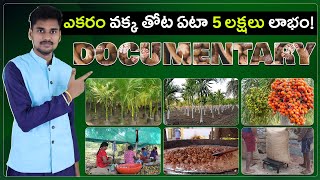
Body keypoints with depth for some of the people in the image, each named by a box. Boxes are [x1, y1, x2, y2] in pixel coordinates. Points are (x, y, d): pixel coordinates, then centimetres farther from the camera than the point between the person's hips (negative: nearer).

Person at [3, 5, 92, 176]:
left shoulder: (67, 71, 6)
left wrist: (75, 162, 12)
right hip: (26, 167, -4)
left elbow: (70, 121, 11)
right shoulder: (15, 68, -9)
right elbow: (25, 120, -18)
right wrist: (67, 96, -14)